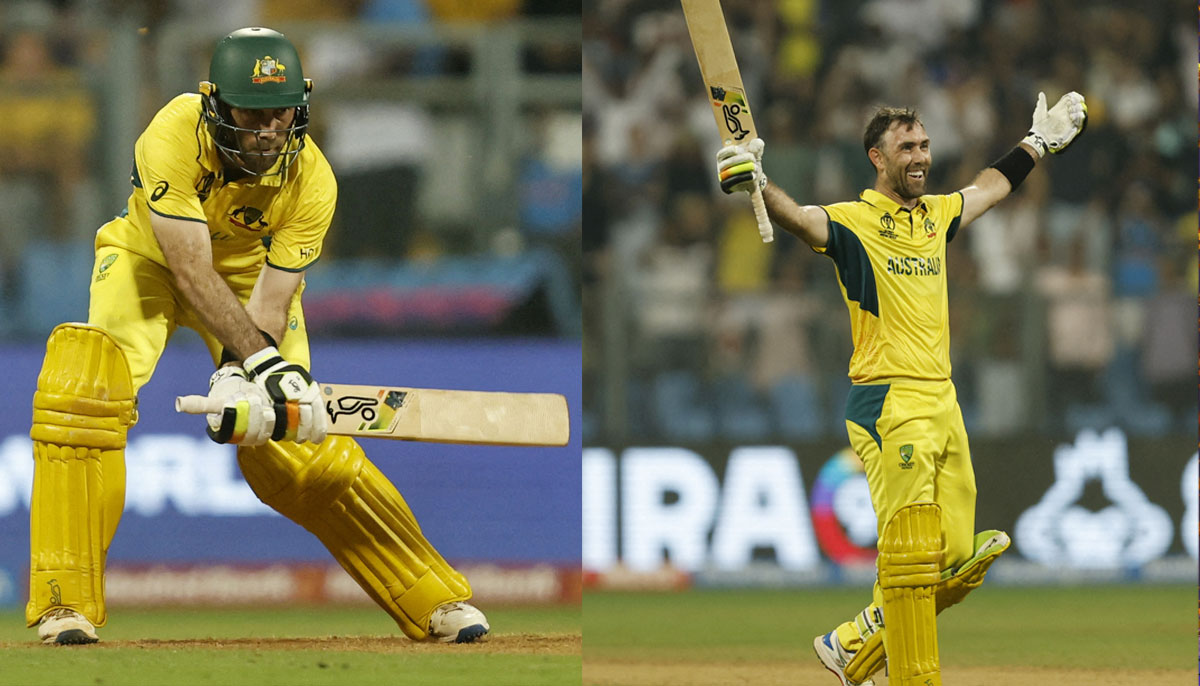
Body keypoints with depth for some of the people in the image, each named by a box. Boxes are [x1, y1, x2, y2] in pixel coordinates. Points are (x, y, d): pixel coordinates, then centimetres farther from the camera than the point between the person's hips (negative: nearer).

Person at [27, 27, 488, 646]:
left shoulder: (311, 180, -27)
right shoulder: (174, 136, -36)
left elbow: (271, 299, -25)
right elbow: (191, 271, -40)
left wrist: (237, 377, -43)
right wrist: (262, 362, -47)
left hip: (251, 269, 1)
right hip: (150, 258, -1)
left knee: (297, 444, -9)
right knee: (83, 392, -26)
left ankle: (435, 601, -1)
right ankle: (65, 604, -19)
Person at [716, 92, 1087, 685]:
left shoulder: (937, 215, 16)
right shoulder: (854, 221, -5)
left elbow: (992, 186, 36)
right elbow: (798, 218, -25)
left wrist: (1041, 141, 46)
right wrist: (756, 184, -45)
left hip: (943, 402, 7)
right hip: (889, 405, -7)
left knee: (956, 563, 6)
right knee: (910, 560, -12)